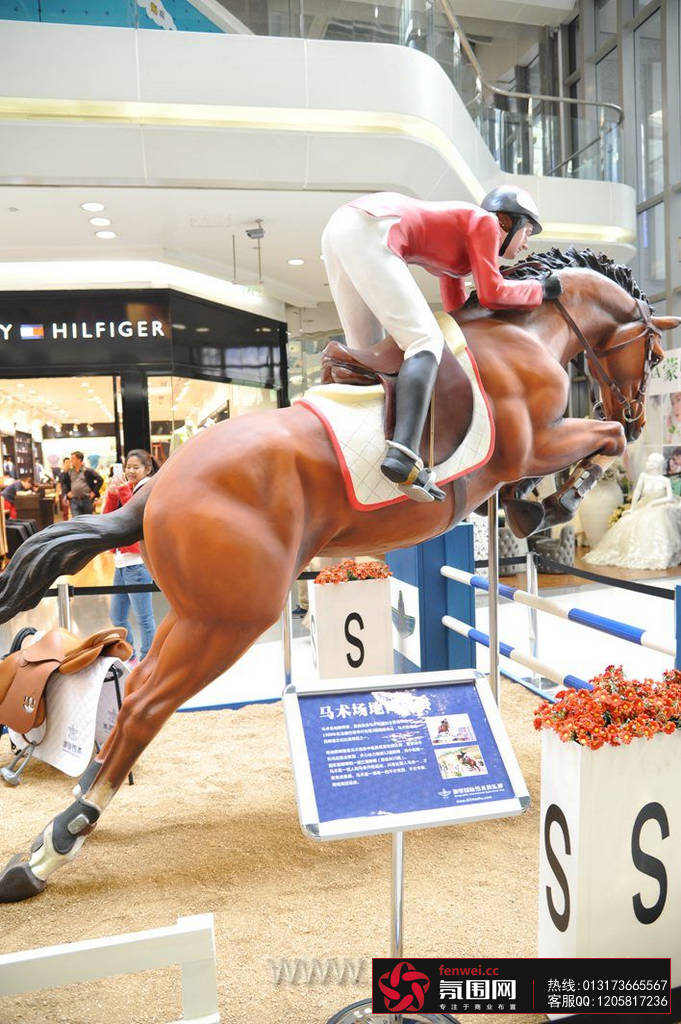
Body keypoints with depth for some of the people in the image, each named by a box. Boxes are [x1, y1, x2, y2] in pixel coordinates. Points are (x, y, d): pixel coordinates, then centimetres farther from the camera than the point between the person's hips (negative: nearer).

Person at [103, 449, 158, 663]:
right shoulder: (126, 488, 15)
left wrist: (124, 491, -21)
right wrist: (112, 493, -4)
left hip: (138, 563, -9)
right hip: (121, 562, 9)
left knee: (143, 618, -2)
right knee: (117, 617, 17)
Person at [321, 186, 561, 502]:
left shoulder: (457, 244, 32)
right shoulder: (485, 221, 9)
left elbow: (456, 311, 32)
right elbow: (491, 294, 1)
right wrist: (540, 290, 16)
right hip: (367, 231, -10)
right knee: (426, 341, -18)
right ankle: (402, 454, -38)